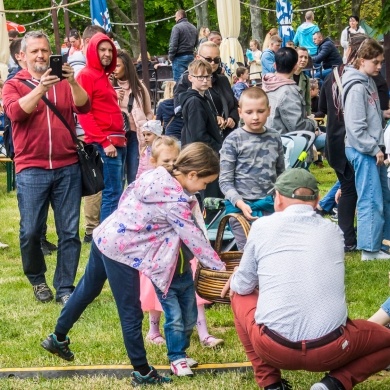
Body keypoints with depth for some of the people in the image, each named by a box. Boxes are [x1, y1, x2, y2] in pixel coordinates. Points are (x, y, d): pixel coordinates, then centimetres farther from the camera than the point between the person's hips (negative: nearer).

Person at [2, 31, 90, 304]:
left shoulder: (64, 83, 11)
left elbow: (84, 107, -4)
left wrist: (72, 82, -22)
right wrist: (41, 88, -28)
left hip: (67, 167, 2)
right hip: (31, 169, -1)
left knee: (69, 232, 1)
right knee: (30, 232, 1)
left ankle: (65, 288, 9)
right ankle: (37, 280, 24)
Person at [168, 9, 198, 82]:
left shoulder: (177, 27, -11)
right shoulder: (194, 28, 13)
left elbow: (173, 44, -16)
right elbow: (196, 43, 20)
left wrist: (170, 56, -7)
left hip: (179, 57, -7)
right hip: (191, 56, 7)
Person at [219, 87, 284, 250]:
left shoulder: (274, 137, 5)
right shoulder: (233, 140, -7)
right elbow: (225, 181, -7)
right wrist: (240, 203, -21)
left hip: (270, 206, 4)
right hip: (241, 206, -4)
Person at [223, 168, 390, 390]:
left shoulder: (263, 226, 5)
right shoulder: (333, 231, 12)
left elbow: (243, 286, 14)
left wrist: (234, 281, 39)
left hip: (273, 348, 0)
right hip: (330, 350, 1)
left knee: (240, 295, 30)